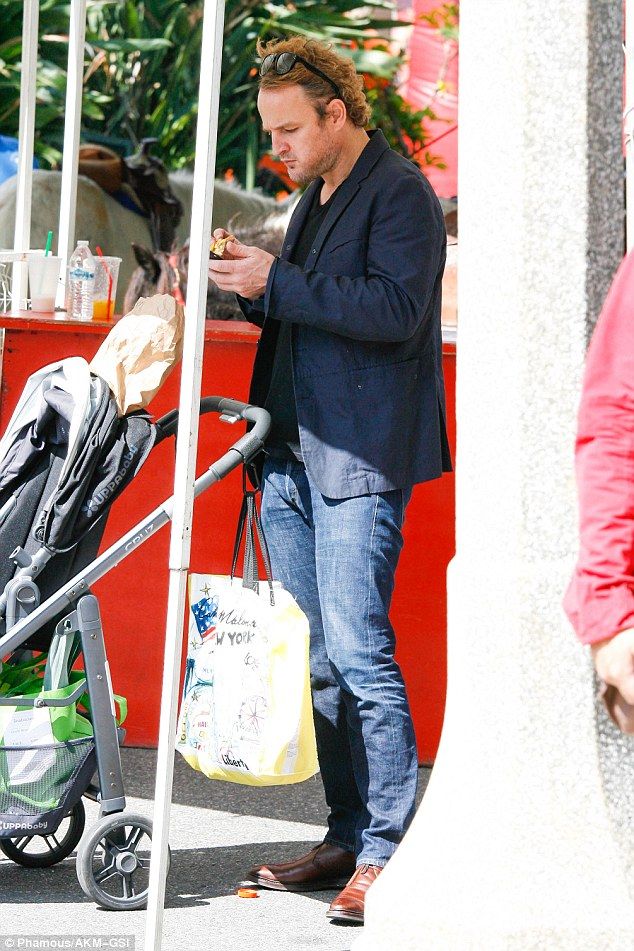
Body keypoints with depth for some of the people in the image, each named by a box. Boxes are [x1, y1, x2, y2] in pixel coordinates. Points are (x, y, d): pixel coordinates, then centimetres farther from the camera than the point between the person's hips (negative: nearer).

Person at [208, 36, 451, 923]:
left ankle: (385, 851, -10)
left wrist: (276, 283, -19)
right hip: (294, 452, 9)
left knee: (357, 650, -13)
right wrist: (252, 287, 8)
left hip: (360, 459, -9)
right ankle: (347, 835, 15)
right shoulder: (316, 196, 21)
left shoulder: (399, 191, -8)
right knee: (315, 657, 9)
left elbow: (395, 310, -20)